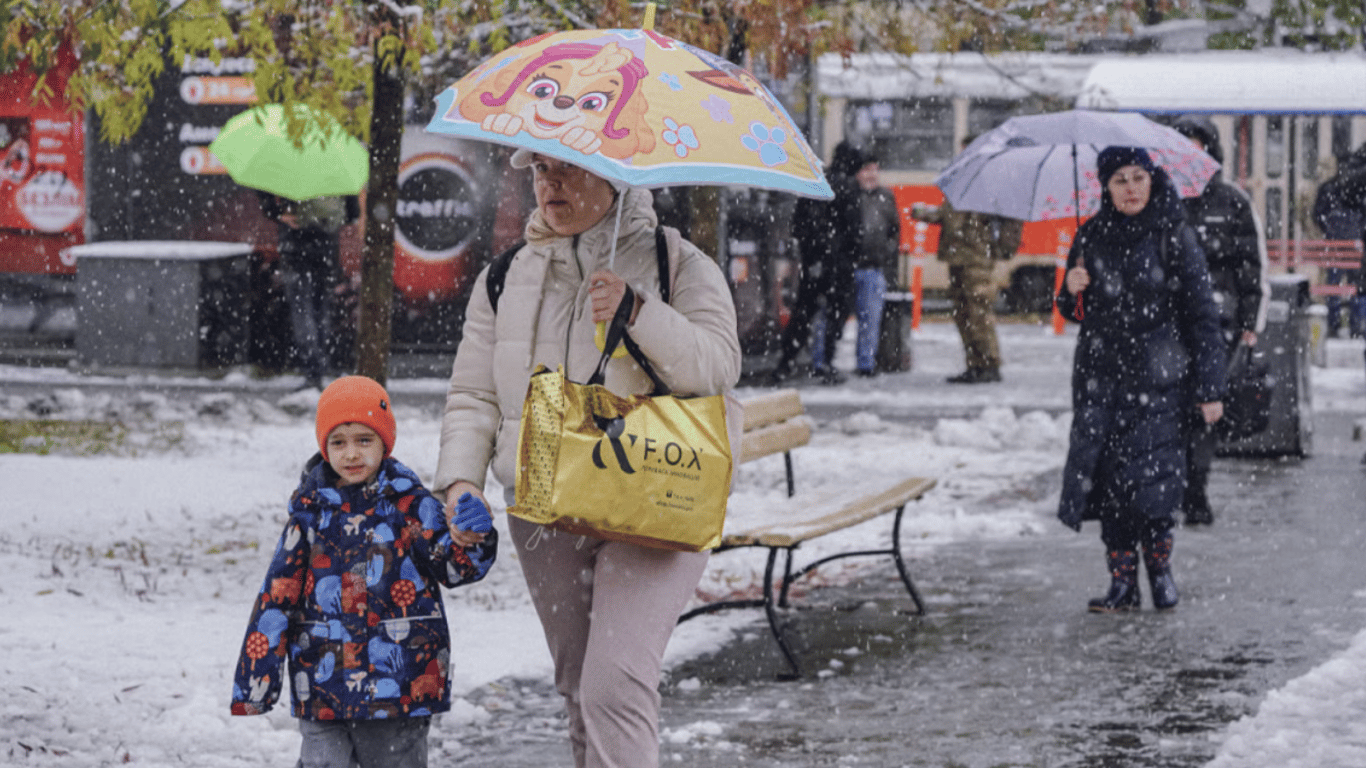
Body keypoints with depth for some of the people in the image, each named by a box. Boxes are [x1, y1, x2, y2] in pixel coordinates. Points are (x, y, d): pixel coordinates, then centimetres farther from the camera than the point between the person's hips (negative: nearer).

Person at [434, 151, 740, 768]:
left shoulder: (675, 262, 0)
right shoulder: (505, 277, 12)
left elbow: (718, 366, -11)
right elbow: (473, 394, 12)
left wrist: (637, 312, -23)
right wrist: (461, 478, -3)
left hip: (649, 513, -5)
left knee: (616, 684, -18)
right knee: (577, 688, 11)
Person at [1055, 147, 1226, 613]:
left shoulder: (1173, 235, -3)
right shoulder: (1092, 236, 8)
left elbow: (1202, 313, -2)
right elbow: (1075, 312, 19)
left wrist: (1209, 389, -6)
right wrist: (1072, 293, -6)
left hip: (1158, 378, -3)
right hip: (1101, 377, 4)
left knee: (1152, 476, -10)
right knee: (1108, 476, -1)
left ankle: (1159, 565, 12)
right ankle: (1122, 582, 6)